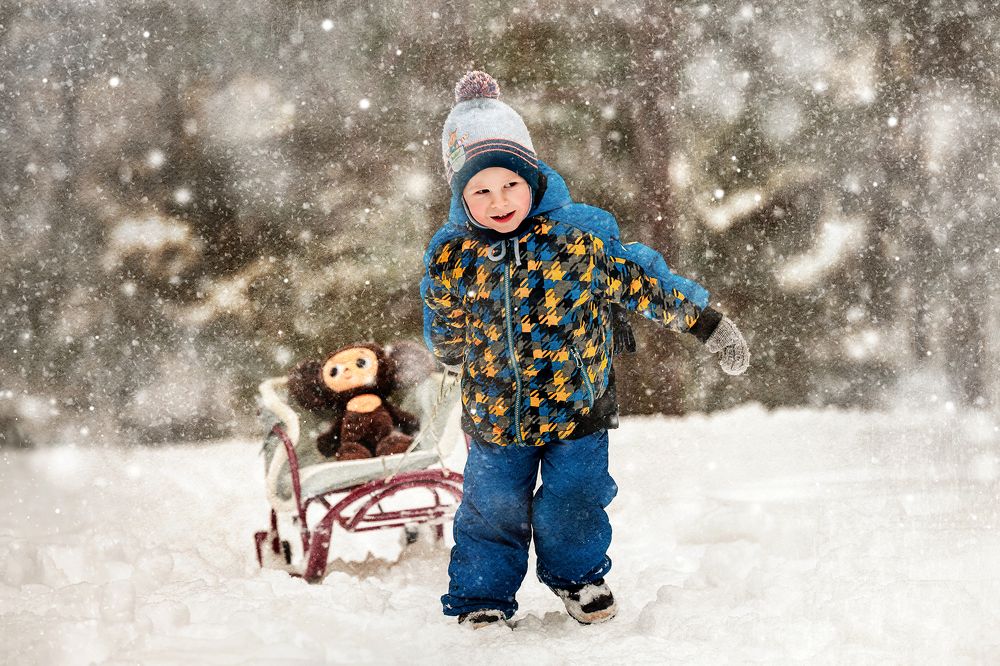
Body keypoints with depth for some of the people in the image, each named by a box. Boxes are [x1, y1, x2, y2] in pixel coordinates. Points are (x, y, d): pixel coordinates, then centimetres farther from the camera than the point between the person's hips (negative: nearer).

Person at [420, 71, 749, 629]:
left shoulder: (581, 234, -16)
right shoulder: (450, 257, -11)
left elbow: (642, 280, -4)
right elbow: (444, 332, 10)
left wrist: (709, 324, 0)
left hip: (577, 403, -1)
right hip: (494, 412, 1)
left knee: (573, 502, 6)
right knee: (491, 510, 6)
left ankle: (579, 577, 34)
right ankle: (482, 600, 25)